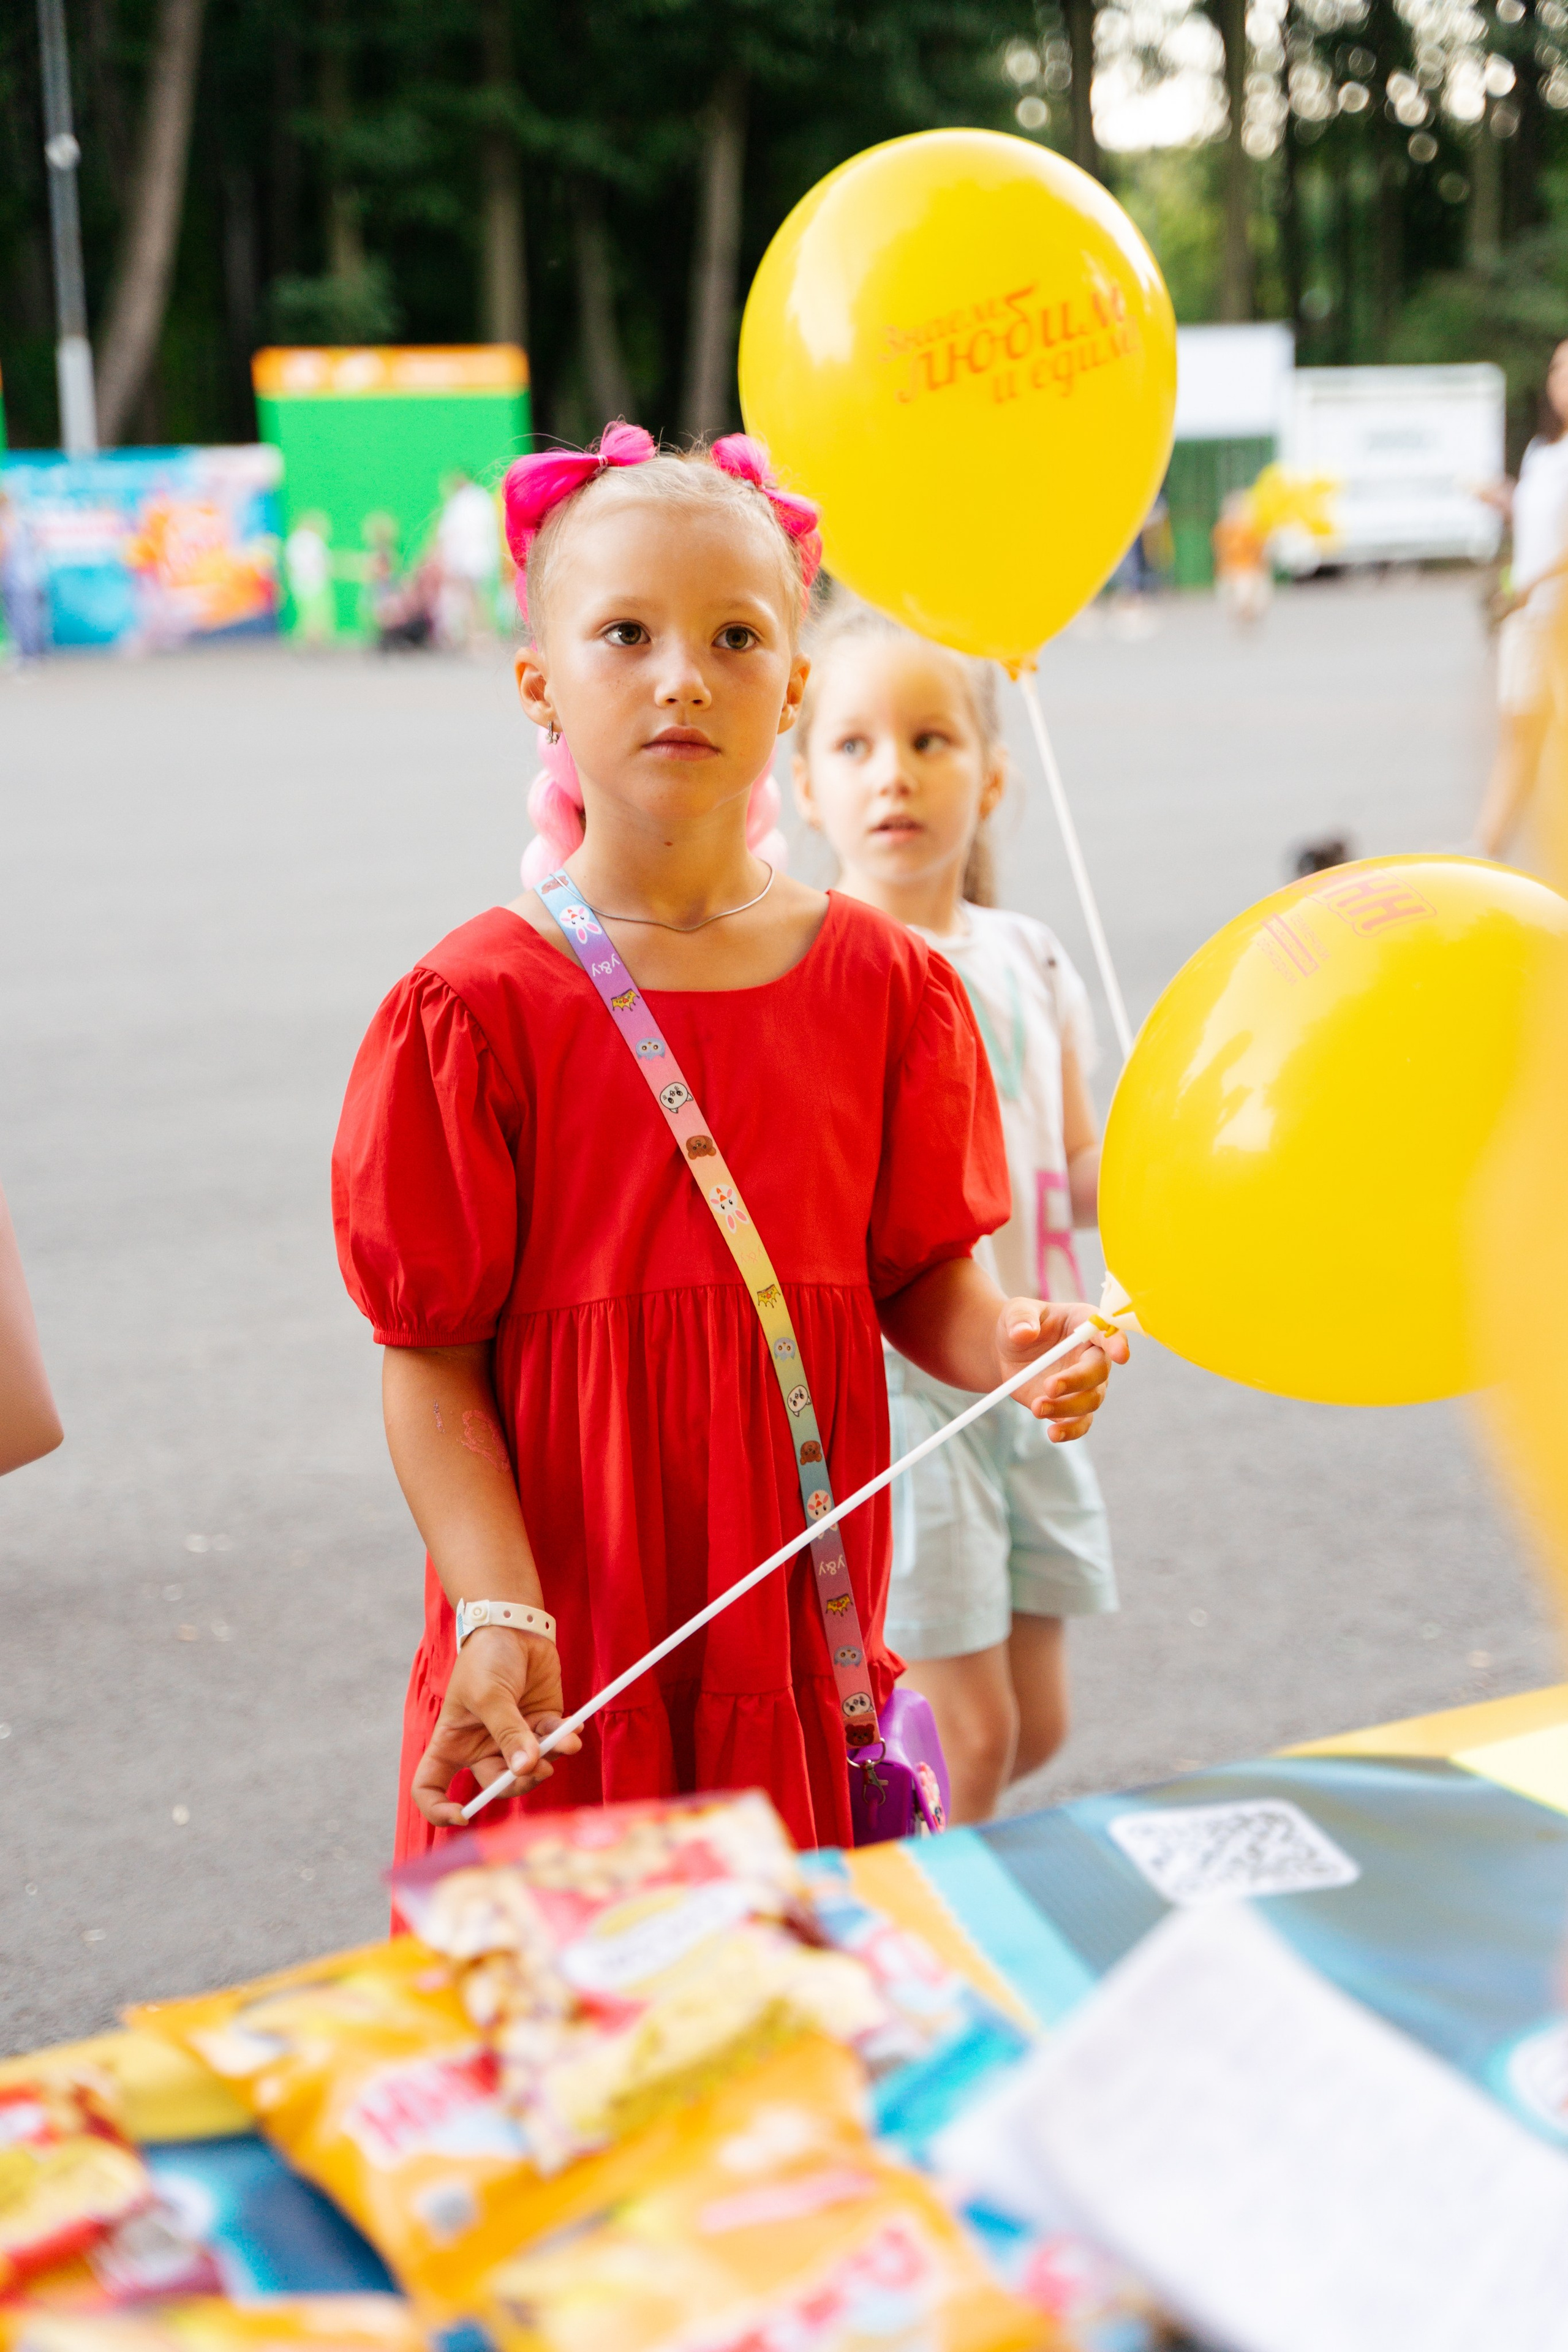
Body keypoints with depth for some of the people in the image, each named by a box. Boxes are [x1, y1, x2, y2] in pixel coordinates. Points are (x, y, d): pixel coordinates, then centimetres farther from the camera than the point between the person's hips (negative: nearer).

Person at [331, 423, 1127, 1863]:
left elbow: (919, 1270, 8)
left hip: (803, 1646, 3)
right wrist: (501, 1615, -18)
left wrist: (1006, 1346, -14)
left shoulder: (882, 984, 2)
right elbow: (433, 1357, -7)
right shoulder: (479, 1008, -8)